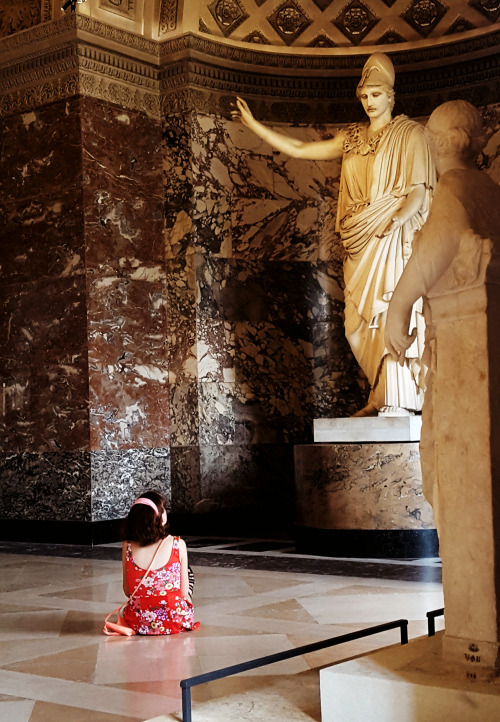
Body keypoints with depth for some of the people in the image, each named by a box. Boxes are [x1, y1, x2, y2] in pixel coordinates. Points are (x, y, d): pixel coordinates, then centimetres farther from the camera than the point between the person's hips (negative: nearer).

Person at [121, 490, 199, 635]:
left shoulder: (127, 547, -8)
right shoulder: (178, 544, -14)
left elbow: (127, 591, 2)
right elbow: (184, 592, -6)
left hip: (138, 623, 2)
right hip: (176, 622, -2)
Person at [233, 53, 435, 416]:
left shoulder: (410, 133, 2)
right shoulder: (352, 138, 18)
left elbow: (420, 189, -6)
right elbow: (299, 149, 17)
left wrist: (395, 220, -22)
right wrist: (253, 124, 15)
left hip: (394, 237, -6)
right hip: (360, 243, 6)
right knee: (361, 322, 2)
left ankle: (400, 402, -8)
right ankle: (381, 398, 9)